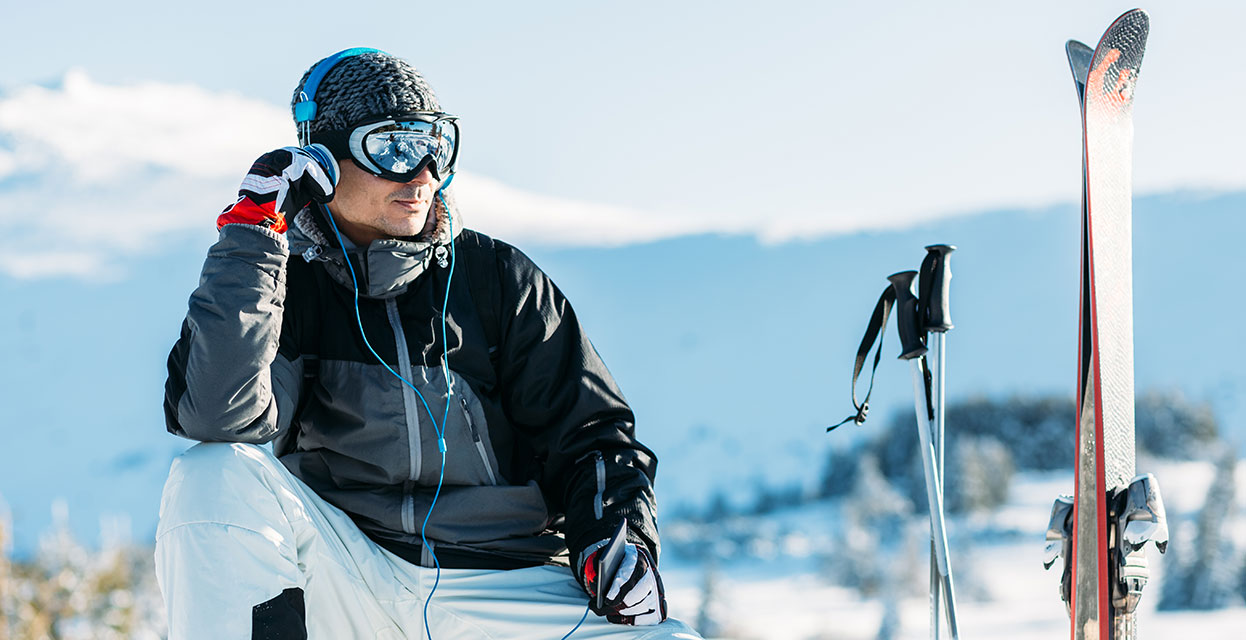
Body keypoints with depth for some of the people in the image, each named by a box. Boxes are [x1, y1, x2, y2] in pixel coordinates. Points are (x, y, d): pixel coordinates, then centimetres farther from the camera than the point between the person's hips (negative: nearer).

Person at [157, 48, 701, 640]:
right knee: (214, 476, -24)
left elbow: (590, 433, 11)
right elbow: (215, 415, -16)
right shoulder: (288, 290, 4)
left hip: (509, 589, 0)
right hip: (345, 585, 0)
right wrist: (252, 233, -15)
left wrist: (616, 537, -10)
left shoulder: (497, 277, 8)